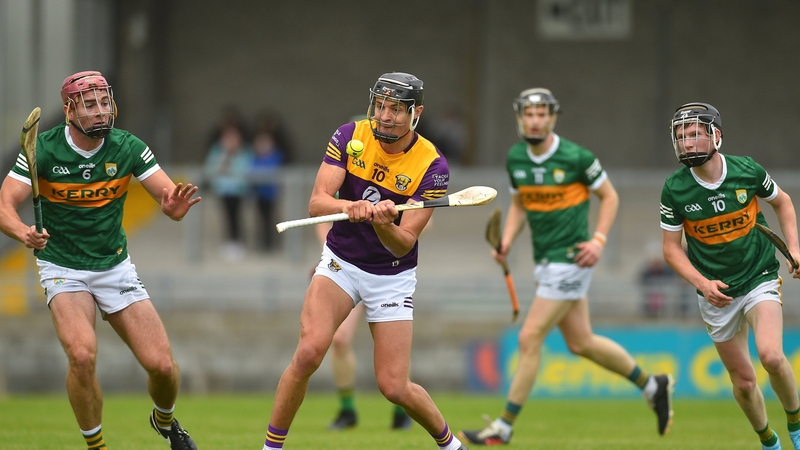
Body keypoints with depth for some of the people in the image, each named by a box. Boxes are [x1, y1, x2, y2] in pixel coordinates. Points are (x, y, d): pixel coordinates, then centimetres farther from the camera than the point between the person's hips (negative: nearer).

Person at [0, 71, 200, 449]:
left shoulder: (126, 147, -7)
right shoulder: (44, 149, -14)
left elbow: (168, 196, -11)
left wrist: (175, 204, -37)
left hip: (115, 267, 3)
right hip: (63, 270, -3)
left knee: (161, 364, -6)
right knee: (82, 354, -28)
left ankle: (164, 419, 28)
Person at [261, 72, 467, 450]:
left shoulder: (432, 167, -17)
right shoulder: (349, 137, -10)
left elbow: (403, 244, -20)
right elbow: (316, 203, -18)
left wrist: (384, 224, -42)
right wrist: (348, 206, -39)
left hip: (392, 276, -1)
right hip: (340, 263, 1)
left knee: (394, 387, -5)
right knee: (309, 352, -23)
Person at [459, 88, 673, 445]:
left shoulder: (576, 158, -14)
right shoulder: (516, 158, 4)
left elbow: (609, 196, -3)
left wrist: (599, 240, -14)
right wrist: (506, 242, 0)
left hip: (570, 258, -8)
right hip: (544, 261, 8)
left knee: (530, 339, -9)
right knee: (581, 343, 15)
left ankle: (504, 426, -2)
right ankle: (652, 385, 34)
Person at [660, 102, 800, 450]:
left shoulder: (747, 170, -12)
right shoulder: (675, 189, -12)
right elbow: (671, 247, -4)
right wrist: (702, 283, -19)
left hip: (760, 279, -1)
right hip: (716, 292, 2)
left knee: (771, 357, -25)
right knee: (743, 381, 6)